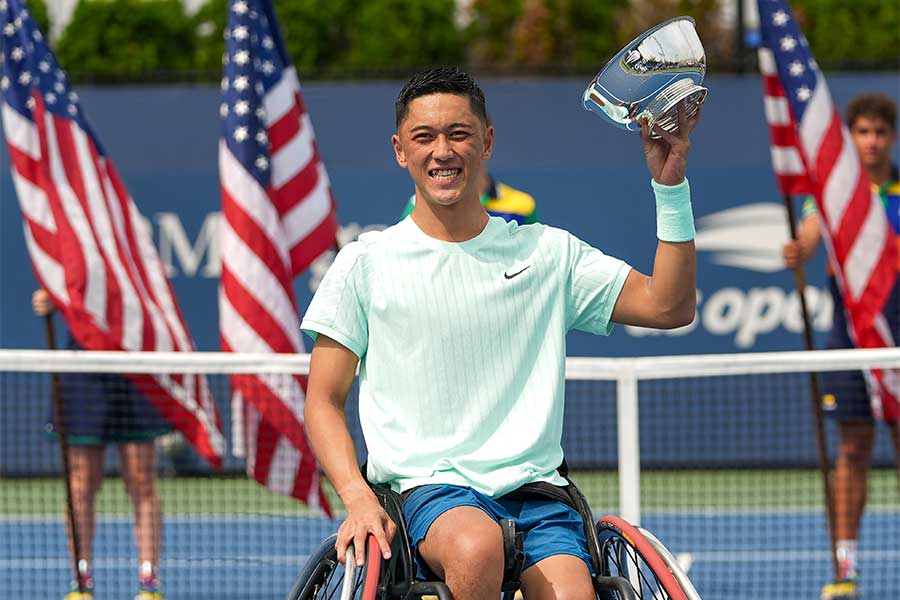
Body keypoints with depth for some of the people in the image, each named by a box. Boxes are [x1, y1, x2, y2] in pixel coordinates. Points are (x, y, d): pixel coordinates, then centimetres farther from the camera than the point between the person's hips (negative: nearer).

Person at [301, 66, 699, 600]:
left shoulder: (547, 252, 13)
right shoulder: (365, 264, 7)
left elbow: (670, 305, 7)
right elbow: (323, 401, 8)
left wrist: (671, 185, -3)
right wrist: (358, 497, -10)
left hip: (536, 490, 2)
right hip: (426, 488, -2)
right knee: (477, 548, -37)